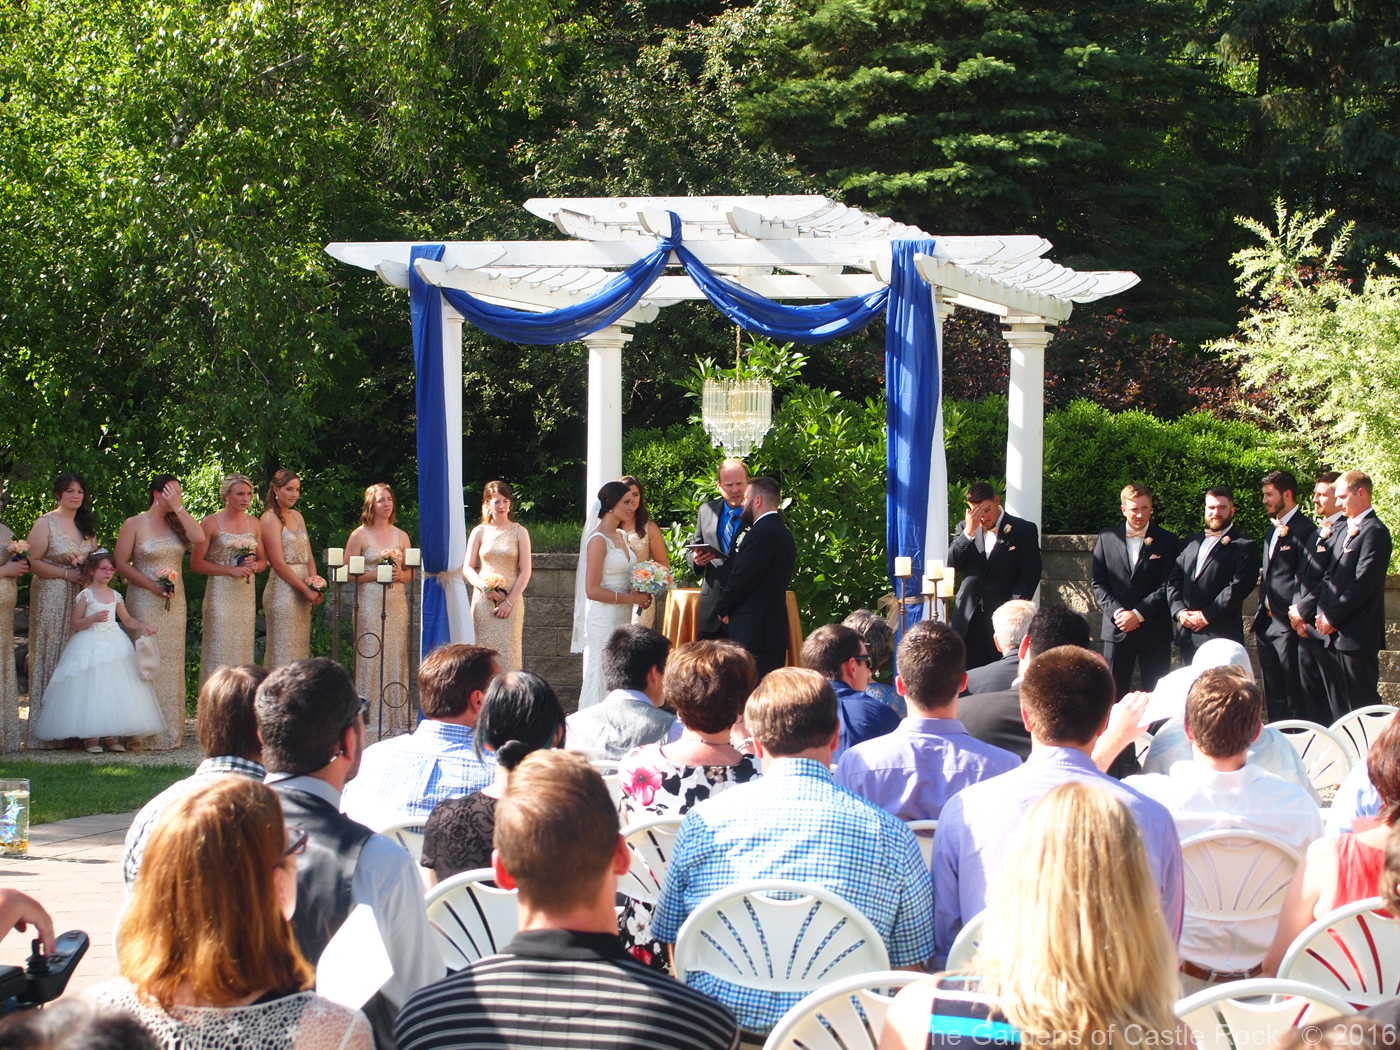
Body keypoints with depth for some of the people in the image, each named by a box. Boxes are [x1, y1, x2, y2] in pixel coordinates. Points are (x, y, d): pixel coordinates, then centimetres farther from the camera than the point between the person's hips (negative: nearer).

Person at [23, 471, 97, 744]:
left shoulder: (86, 526, 15)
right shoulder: (45, 524, -3)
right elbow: (33, 562, -10)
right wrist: (67, 573, -14)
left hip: (82, 597, 5)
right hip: (51, 598, -5)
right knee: (51, 658, -4)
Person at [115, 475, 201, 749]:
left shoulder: (175, 522, 11)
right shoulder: (134, 525, -1)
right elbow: (121, 564, -6)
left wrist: (178, 507, -7)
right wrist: (153, 585, -12)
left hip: (174, 601, 5)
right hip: (144, 600, -5)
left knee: (172, 660, 4)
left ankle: (170, 731, 8)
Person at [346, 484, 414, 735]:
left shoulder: (401, 536, 14)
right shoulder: (360, 535, 2)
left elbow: (410, 573, 19)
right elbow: (348, 572, -3)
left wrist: (400, 575, -3)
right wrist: (376, 574, -13)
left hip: (397, 602, 4)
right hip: (370, 603, -4)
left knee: (396, 657, 1)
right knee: (370, 658, -8)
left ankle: (396, 721, 3)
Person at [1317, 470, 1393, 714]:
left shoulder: (1374, 531, -11)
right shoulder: (1344, 531, 19)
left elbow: (1363, 584, -17)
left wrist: (1332, 617, -13)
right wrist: (1323, 613, 2)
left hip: (1357, 635, -9)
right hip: (1337, 633, 9)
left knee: (1362, 703, -8)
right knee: (1341, 704, 9)